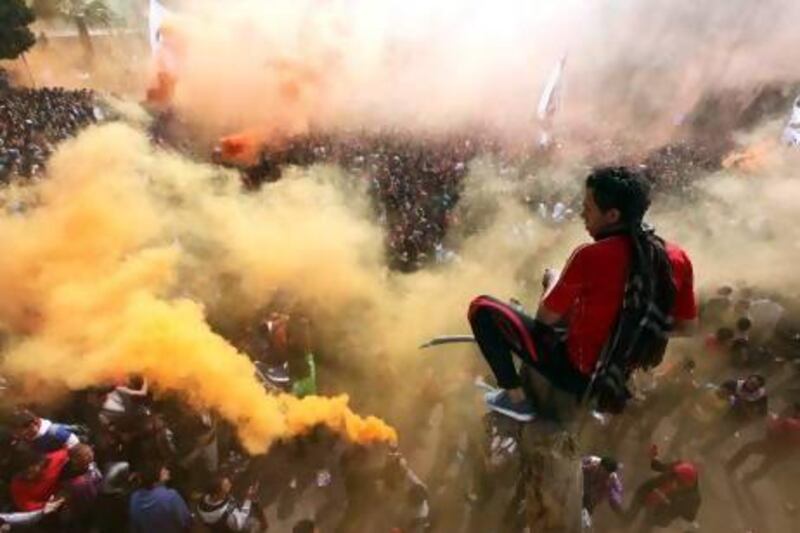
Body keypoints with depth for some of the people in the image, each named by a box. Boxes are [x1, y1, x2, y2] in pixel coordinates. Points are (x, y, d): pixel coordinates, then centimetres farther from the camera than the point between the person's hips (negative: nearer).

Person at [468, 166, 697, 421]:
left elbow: (546, 316, -13)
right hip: (621, 375, 7)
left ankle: (516, 399, 1)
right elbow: (687, 325, 4)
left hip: (578, 374, -6)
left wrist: (552, 283, 6)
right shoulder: (678, 258, -9)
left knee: (482, 308, -4)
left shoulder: (591, 257, -26)